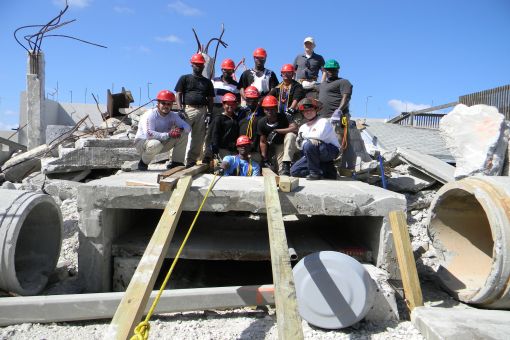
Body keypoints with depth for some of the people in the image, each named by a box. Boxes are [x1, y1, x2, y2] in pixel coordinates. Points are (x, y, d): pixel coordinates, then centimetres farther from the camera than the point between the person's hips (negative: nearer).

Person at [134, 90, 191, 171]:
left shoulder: (173, 115, -2)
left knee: (183, 134, -11)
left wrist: (180, 130, -31)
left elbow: (188, 127, -6)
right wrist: (168, 134, -39)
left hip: (162, 142, 6)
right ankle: (143, 163, -11)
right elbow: (148, 134, -35)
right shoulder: (150, 115, -21)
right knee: (156, 144, -42)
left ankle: (177, 163, -5)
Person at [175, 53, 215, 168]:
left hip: (202, 111, 3)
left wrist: (209, 113, 4)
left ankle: (192, 161, 8)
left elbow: (210, 99, 17)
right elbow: (178, 95, 4)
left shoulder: (207, 82, 20)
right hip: (188, 109, -3)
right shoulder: (185, 78, 12)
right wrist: (180, 110, -10)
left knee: (199, 139, 1)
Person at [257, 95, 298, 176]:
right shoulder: (262, 123, -12)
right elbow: (263, 142, -6)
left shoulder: (282, 117, -20)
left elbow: (295, 128, -34)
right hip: (275, 145, 2)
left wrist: (276, 131, -33)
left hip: (287, 143, -2)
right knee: (281, 171, -13)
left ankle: (286, 164, -33)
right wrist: (265, 159, -12)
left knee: (290, 135, -37)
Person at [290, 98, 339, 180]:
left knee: (308, 144, -34)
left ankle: (315, 172, -18)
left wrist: (304, 136, -11)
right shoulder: (302, 127, 13)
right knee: (294, 171, -3)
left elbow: (319, 135, -28)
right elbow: (300, 146, 7)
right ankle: (327, 170, -2)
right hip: (315, 154, 8)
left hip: (332, 150, -8)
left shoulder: (324, 122, -8)